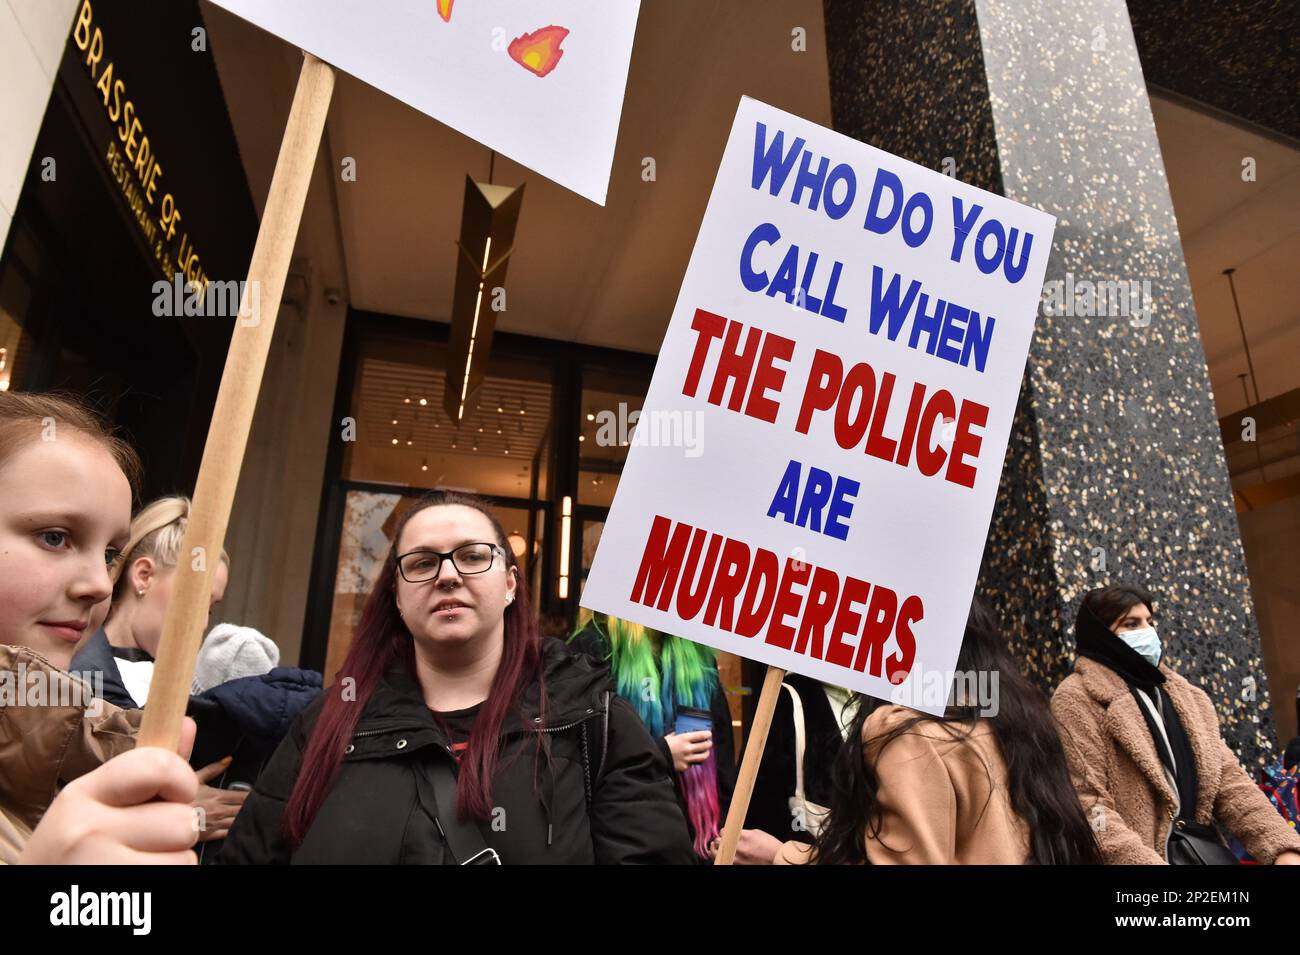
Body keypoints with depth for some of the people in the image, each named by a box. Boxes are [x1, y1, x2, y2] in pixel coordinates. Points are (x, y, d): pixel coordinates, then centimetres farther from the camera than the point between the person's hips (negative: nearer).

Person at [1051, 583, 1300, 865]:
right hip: (1147, 854, -6)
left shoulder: (1182, 694, 14)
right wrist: (1145, 861, -26)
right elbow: (1085, 804, -17)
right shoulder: (1077, 698, -10)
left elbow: (1226, 777, 8)